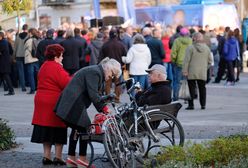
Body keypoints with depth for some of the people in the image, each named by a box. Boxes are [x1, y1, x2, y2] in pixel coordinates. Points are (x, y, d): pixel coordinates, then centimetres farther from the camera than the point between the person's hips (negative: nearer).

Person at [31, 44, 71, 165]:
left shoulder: (44, 66, 13)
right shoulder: (57, 68, -15)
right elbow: (67, 84, -19)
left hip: (41, 101, 8)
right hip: (55, 102, -8)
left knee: (46, 129, 11)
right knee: (58, 131, 1)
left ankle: (46, 156, 13)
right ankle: (58, 157, 1)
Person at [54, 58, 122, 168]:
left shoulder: (97, 72, 18)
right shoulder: (94, 72, -15)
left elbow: (96, 94, 16)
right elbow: (93, 94, -22)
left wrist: (102, 108, 4)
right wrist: (103, 107, -17)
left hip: (71, 104, 11)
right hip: (75, 104, -11)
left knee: (76, 130, 15)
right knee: (85, 129, -7)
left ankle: (71, 158, 19)